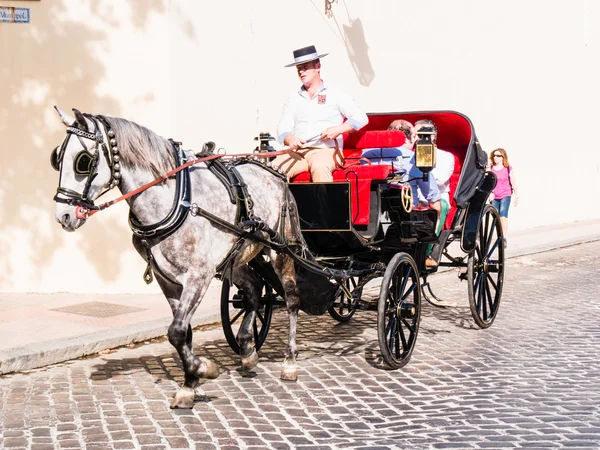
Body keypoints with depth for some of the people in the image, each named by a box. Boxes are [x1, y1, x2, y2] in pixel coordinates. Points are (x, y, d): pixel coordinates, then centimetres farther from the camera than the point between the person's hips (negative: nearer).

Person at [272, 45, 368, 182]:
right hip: (297, 152, 3)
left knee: (320, 168, -39)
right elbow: (282, 130, 13)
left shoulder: (335, 94, 11)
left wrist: (338, 129, -10)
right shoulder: (293, 99, 21)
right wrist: (290, 139, -12)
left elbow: (361, 118, 5)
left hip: (326, 150, -3)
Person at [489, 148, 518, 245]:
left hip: (505, 195, -3)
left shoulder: (508, 168, -2)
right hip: (494, 197, 3)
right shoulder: (490, 168, 2)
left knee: (503, 216, -15)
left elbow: (513, 183, 4)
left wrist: (516, 196, 6)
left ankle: (504, 238, -14)